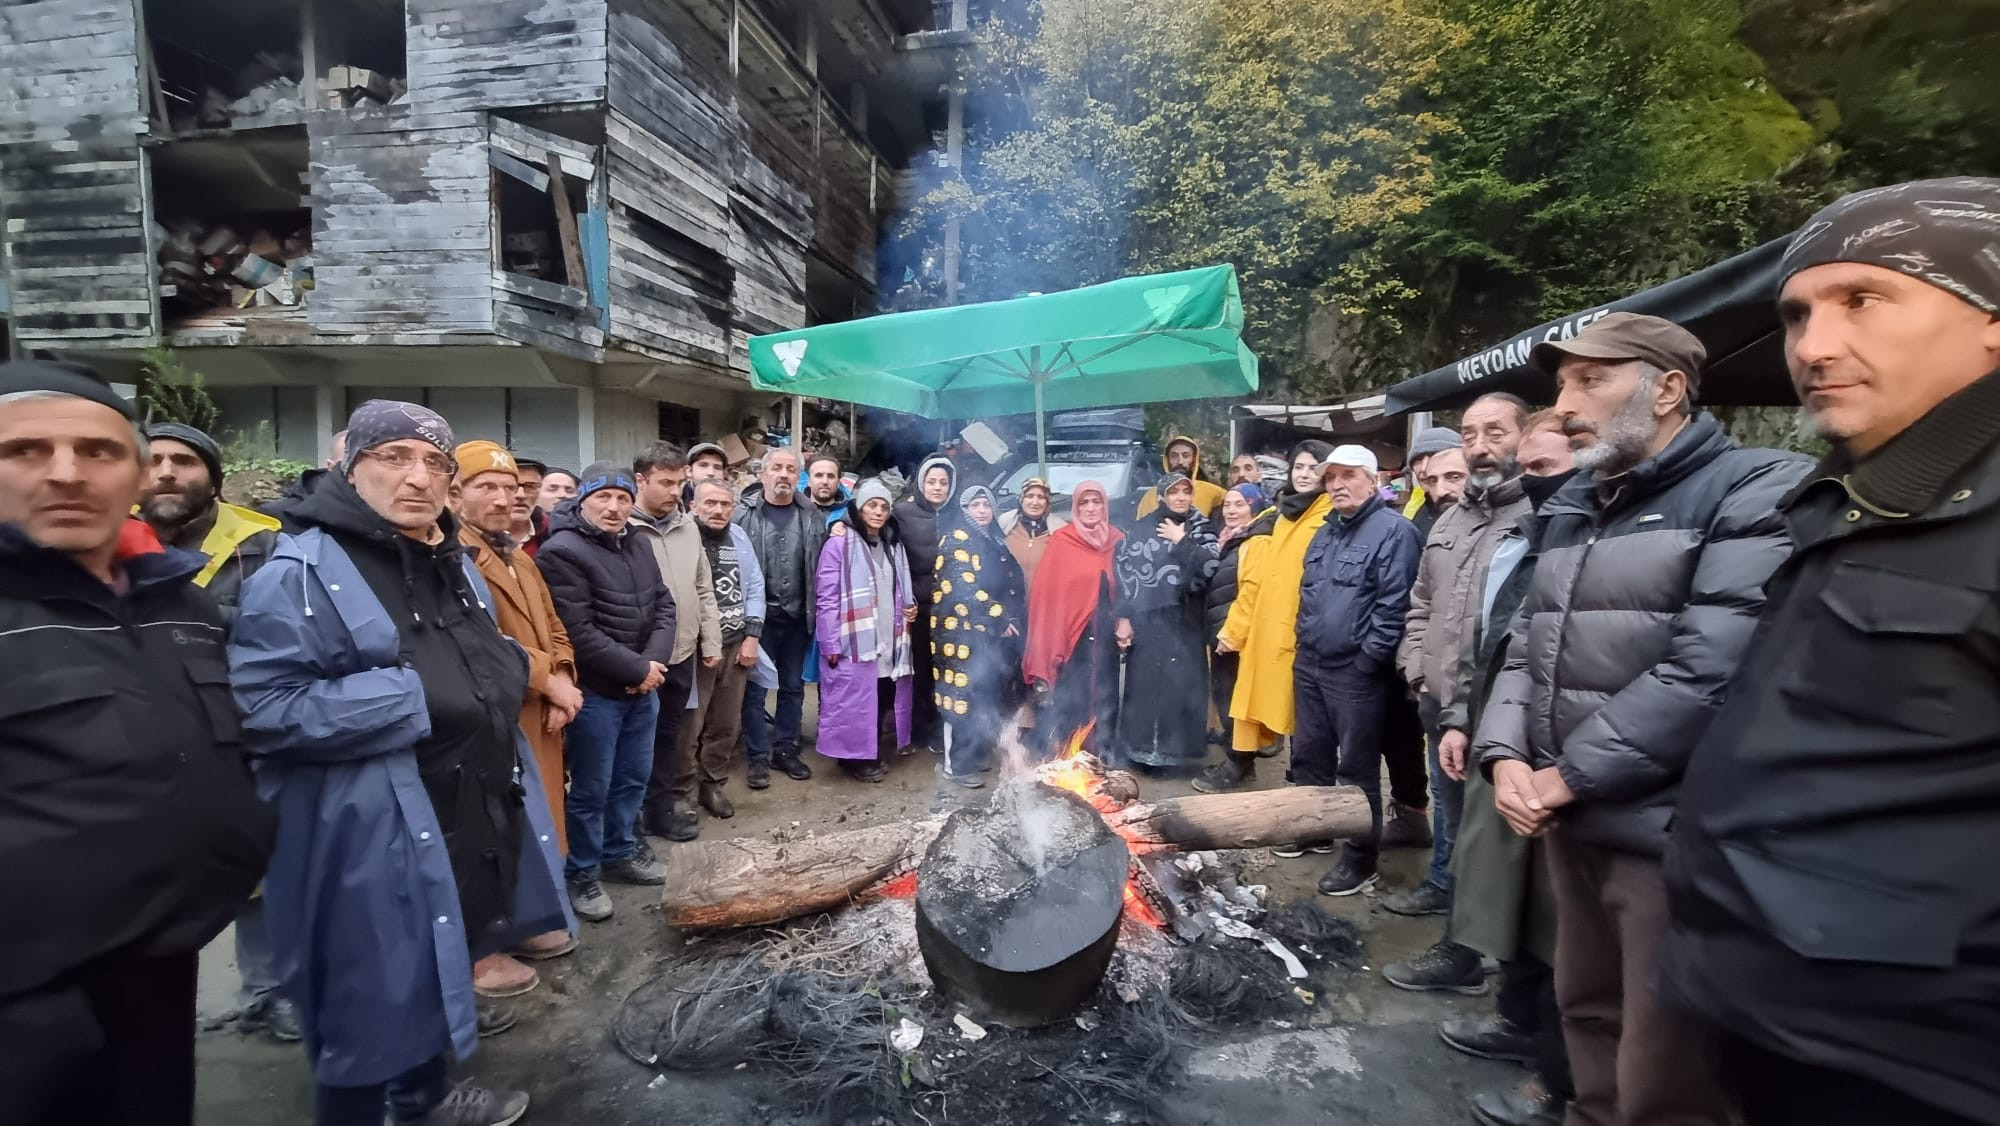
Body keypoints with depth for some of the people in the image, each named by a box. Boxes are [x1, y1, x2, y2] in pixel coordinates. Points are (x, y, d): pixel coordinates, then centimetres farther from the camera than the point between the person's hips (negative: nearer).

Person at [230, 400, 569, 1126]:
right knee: (373, 995, 8)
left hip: (469, 815, 8)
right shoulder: (302, 572, -17)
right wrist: (415, 700, -24)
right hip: (371, 835, -8)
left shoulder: (454, 563, 9)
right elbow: (262, 707, -24)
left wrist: (505, 674, 1)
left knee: (433, 973, 25)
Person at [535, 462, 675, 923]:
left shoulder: (639, 545, 8)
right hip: (595, 693, -7)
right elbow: (579, 633, -22)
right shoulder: (563, 552, -16)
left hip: (643, 689, 7)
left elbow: (664, 607, 7)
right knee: (590, 789, 5)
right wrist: (638, 669, -16)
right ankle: (581, 874, 22)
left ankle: (619, 853, 36)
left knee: (633, 779, 19)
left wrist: (654, 662, -9)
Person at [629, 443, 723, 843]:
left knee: (668, 736, 19)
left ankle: (660, 810, 35)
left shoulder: (687, 526, 7)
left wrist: (711, 641, 10)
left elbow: (704, 589, 13)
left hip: (682, 654, 6)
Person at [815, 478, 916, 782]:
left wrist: (911, 608, 4)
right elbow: (826, 598, -12)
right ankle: (854, 758, 16)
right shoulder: (839, 543, -9)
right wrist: (831, 644, -15)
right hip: (853, 641, -6)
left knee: (882, 699, 11)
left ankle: (873, 755, 26)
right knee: (854, 701, 0)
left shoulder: (894, 545, 14)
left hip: (888, 641, 6)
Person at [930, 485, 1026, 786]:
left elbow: (1013, 584, 21)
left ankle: (977, 753, 26)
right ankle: (954, 765, 4)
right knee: (963, 694, -5)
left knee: (988, 696, 13)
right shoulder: (956, 539, -8)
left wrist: (1012, 619, 6)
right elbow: (966, 590, -18)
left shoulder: (995, 541, 17)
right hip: (963, 630, -8)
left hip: (993, 632, 8)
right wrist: (1000, 618, -16)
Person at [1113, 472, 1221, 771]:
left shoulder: (1201, 529, 11)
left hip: (1185, 622, 2)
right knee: (1145, 683, -2)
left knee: (1184, 685, 0)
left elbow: (1209, 568, -5)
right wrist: (1123, 617, -8)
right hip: (1147, 621, -2)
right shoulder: (1143, 528, 3)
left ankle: (1178, 749, 13)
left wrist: (1182, 541, -9)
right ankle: (1143, 749, 9)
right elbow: (1125, 570, -2)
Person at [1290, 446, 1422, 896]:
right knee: (1308, 756, 18)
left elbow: (1393, 607, -18)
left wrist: (1366, 661, -17)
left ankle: (1359, 860, 16)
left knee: (1356, 769, 3)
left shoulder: (1394, 531, -12)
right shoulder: (1326, 532, 14)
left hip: (1356, 672, -8)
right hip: (1311, 664, 8)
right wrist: (1304, 645, 14)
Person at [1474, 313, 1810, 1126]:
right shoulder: (1571, 509, 13)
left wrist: (1567, 776, -16)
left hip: (1674, 835, -7)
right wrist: (1506, 755, -4)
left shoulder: (1758, 493, -10)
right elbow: (1528, 647, 13)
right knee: (1588, 1015, 22)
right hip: (1573, 823, 7)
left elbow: (1709, 671, -20)